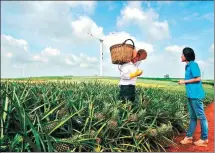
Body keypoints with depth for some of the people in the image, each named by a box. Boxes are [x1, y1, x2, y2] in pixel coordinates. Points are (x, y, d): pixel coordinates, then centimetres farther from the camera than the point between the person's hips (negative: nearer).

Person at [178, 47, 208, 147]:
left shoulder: (193, 65, -11)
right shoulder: (188, 66, 16)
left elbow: (198, 78, -17)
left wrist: (184, 81, -11)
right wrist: (184, 82, 9)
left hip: (196, 95, -10)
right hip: (191, 95, 10)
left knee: (201, 117, 1)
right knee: (192, 117, 13)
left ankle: (204, 139, 12)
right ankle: (189, 137, 20)